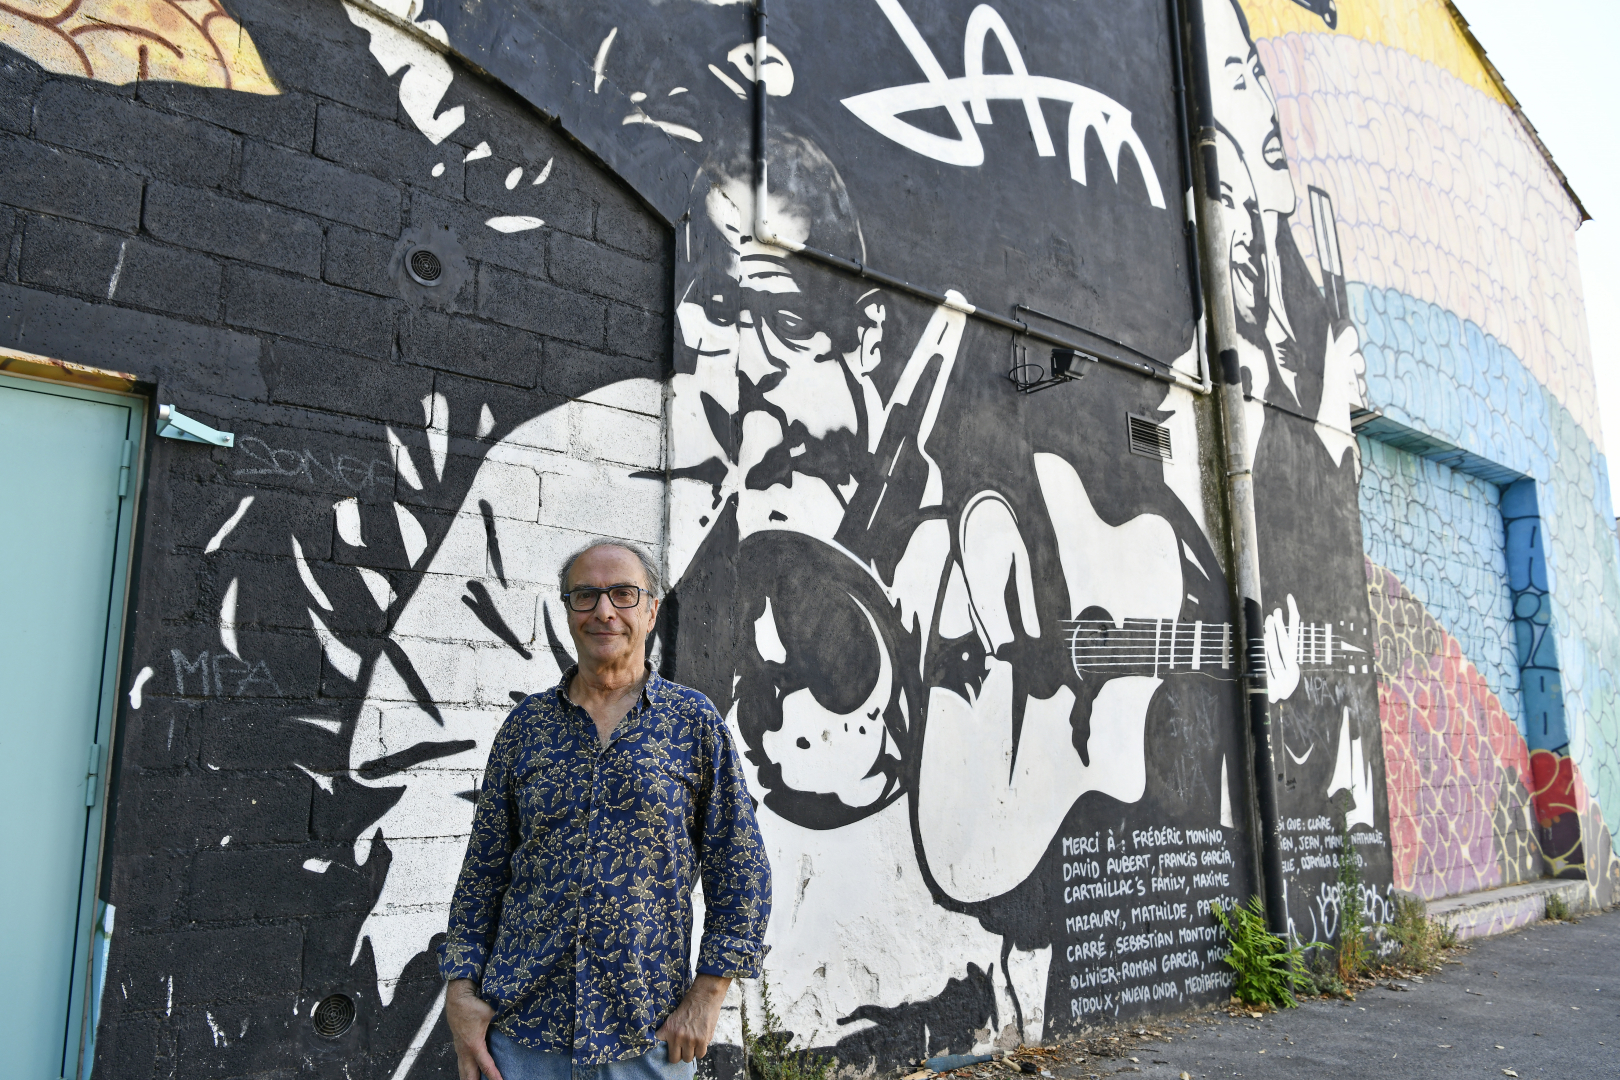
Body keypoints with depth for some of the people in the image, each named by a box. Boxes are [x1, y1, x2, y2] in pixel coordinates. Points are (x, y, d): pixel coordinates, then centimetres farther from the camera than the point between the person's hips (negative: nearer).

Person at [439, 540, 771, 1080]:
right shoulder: (526, 724, 4)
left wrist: (707, 993, -6)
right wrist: (460, 987, 1)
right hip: (519, 1022, 2)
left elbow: (741, 870, -2)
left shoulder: (694, 722, -2)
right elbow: (484, 868, 8)